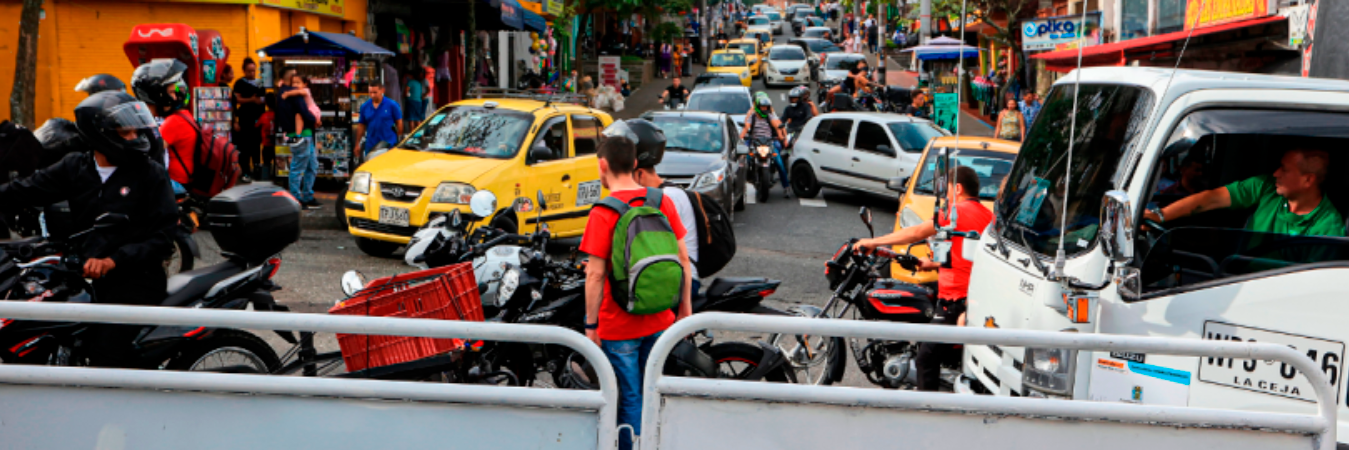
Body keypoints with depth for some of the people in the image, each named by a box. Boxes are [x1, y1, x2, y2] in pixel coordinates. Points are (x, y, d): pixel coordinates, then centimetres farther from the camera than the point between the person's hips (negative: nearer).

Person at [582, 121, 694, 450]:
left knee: (630, 398, 6)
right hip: (660, 321, 5)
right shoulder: (662, 201, 0)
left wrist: (590, 324, -10)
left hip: (619, 326, -5)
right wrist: (685, 306, 13)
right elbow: (683, 258, 4)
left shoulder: (603, 214, -15)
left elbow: (596, 275, -18)